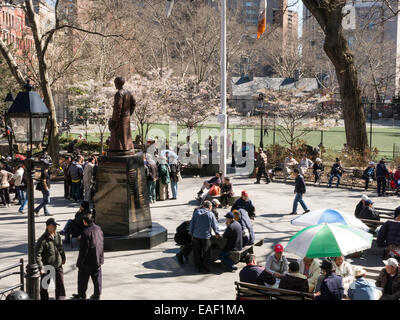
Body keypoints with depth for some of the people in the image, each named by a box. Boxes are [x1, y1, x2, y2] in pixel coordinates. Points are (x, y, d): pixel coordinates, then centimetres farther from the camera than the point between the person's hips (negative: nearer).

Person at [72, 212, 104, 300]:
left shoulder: (86, 231, -21)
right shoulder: (99, 229, 3)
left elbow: (84, 249, -20)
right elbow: (102, 243, 12)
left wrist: (80, 261, -12)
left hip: (87, 260, -7)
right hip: (98, 259, 7)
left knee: (83, 277, 10)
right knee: (97, 277, 12)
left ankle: (81, 294, 20)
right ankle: (97, 295, 16)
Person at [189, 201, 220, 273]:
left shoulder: (196, 213, -1)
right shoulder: (211, 214, -7)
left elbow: (192, 224, 2)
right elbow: (214, 225, 2)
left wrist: (191, 233, 14)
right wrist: (217, 233, 19)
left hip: (196, 236, 2)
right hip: (206, 236, -2)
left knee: (197, 253, 13)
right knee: (205, 253, 12)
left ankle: (198, 267, 19)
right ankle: (204, 266, 17)